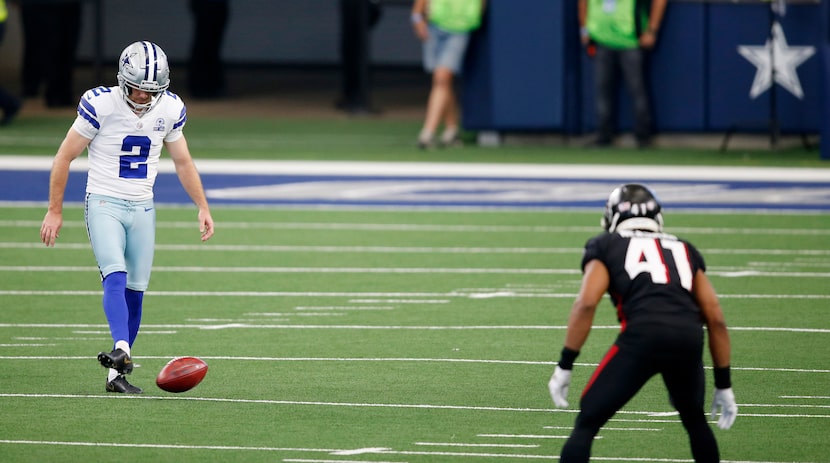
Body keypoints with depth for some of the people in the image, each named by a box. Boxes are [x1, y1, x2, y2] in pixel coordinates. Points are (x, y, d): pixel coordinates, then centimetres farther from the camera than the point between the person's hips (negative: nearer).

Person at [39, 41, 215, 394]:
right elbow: (65, 157, -4)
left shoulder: (169, 109, 0)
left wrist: (203, 207, 12)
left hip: (142, 208, 5)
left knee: (135, 292, 1)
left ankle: (115, 374, 7)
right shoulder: (100, 105, -13)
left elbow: (183, 162, 16)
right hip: (103, 203, -5)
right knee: (115, 276, -25)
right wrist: (55, 211, -3)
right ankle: (122, 350, -43)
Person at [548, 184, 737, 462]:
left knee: (587, 423, 4)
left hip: (642, 335, -3)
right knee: (694, 419, 30)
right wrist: (723, 385, 28)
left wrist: (564, 366, 6)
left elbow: (586, 304, 3)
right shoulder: (684, 251, 31)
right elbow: (715, 318, 24)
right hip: (688, 338, 4)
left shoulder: (606, 246, 21)